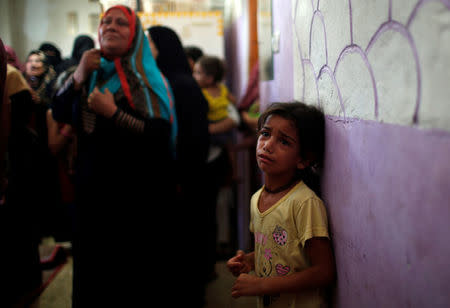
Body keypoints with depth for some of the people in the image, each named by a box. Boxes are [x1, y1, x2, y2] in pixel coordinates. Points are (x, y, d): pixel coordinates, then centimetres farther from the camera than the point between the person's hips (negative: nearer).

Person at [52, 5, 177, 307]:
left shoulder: (145, 80, -7)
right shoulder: (92, 72, 10)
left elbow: (160, 134, -17)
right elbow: (59, 113, 3)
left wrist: (113, 113, -22)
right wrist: (79, 76, -9)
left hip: (136, 193, -5)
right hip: (92, 185, 5)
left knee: (136, 268, 3)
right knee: (95, 263, 13)